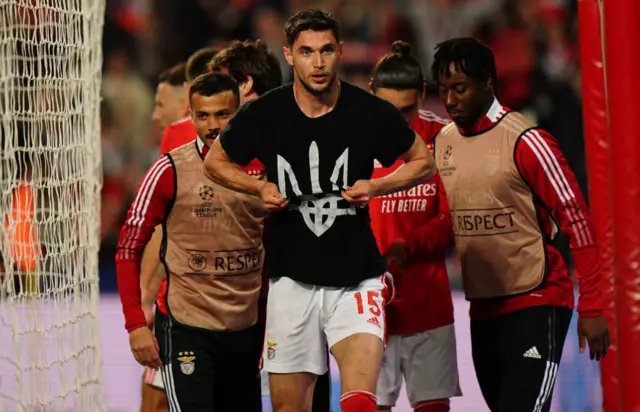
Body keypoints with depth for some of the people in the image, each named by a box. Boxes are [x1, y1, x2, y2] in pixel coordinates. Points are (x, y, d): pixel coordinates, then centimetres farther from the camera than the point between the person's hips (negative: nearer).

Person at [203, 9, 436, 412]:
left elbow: (424, 163, 8)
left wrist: (376, 187, -9)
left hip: (356, 277, -2)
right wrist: (260, 187, -4)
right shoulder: (263, 114, -5)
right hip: (291, 278, 2)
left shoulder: (373, 113, -8)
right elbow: (216, 161, 13)